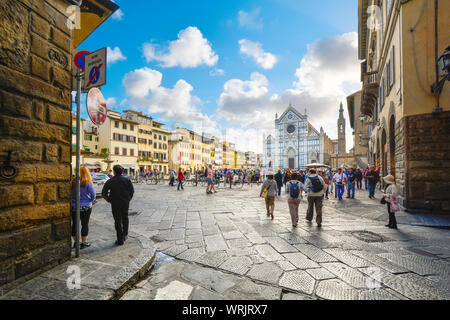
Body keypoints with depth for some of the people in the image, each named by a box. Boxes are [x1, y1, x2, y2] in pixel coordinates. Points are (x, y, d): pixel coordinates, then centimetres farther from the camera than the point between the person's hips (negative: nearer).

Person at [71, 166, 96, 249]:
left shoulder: (73, 182, -4)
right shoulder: (87, 183, -14)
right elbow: (93, 195, -11)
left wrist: (73, 202, 16)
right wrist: (90, 202, 7)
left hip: (74, 207, 4)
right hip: (85, 207, -3)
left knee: (74, 224, 15)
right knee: (85, 224, 7)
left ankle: (75, 242, 26)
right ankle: (84, 243, 15)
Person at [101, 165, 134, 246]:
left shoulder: (110, 181, -5)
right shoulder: (127, 180, -1)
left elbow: (104, 193, -6)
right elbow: (132, 190, -3)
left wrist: (109, 200, 7)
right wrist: (128, 199, 8)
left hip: (115, 203, -2)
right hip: (125, 203, 2)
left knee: (117, 221, 6)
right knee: (125, 218, 22)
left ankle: (120, 240, 10)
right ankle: (125, 234, 23)